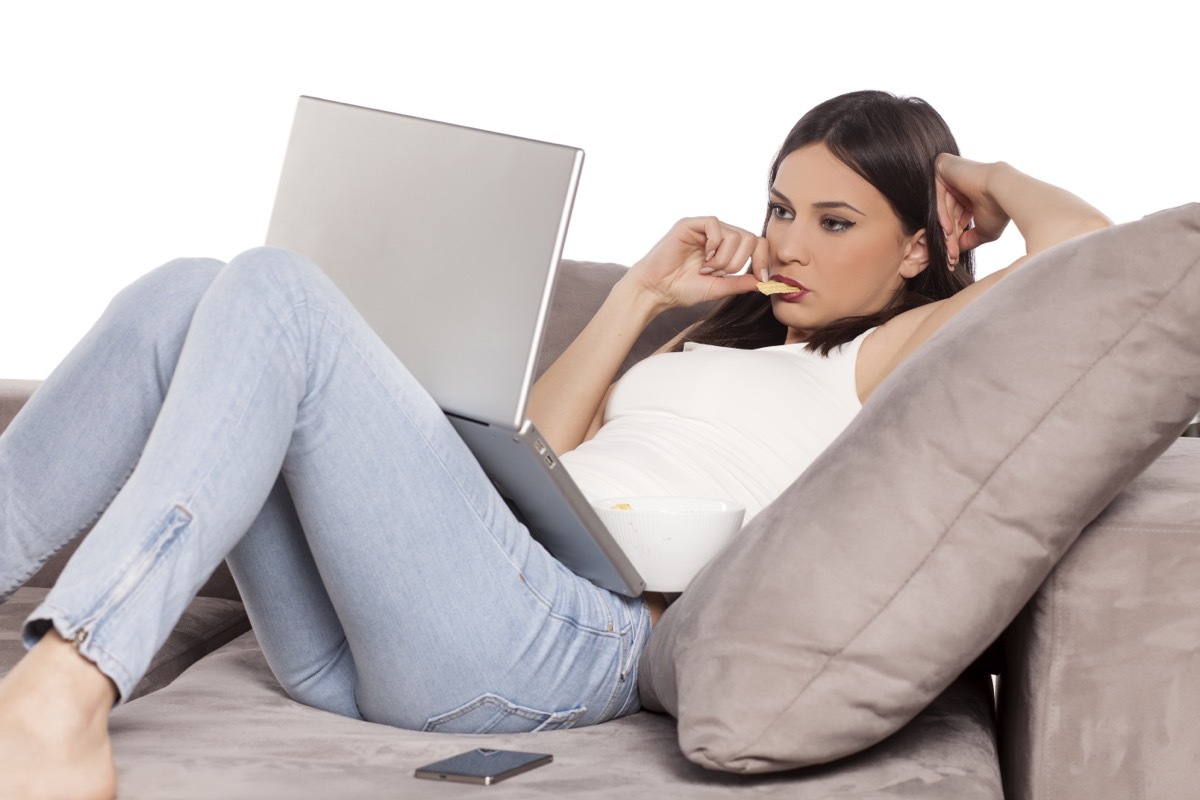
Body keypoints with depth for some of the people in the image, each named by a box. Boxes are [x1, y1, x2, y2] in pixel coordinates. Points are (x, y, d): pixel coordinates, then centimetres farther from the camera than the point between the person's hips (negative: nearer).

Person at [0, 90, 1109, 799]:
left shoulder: (893, 354, 10)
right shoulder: (728, 338, 34)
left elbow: (1090, 250, -6)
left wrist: (992, 181, 14)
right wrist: (646, 292, 21)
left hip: (558, 637, -8)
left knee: (274, 292, -21)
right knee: (185, 299, -7)